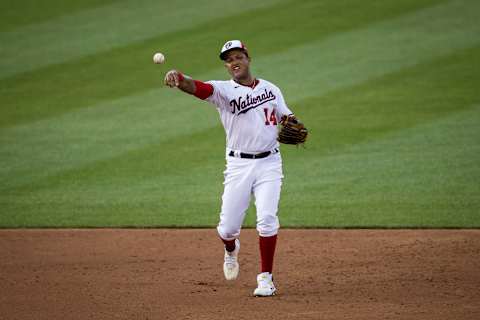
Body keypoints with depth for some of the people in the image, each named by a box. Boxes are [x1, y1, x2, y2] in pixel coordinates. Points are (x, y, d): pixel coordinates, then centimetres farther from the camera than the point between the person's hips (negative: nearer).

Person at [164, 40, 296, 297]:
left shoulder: (270, 89, 9)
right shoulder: (224, 90, -2)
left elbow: (287, 117, 18)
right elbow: (198, 88, -22)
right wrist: (178, 79, -45)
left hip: (269, 163, 1)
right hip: (238, 166, -1)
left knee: (267, 220, -13)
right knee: (228, 227, 1)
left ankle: (266, 278, 0)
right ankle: (231, 250, 38)